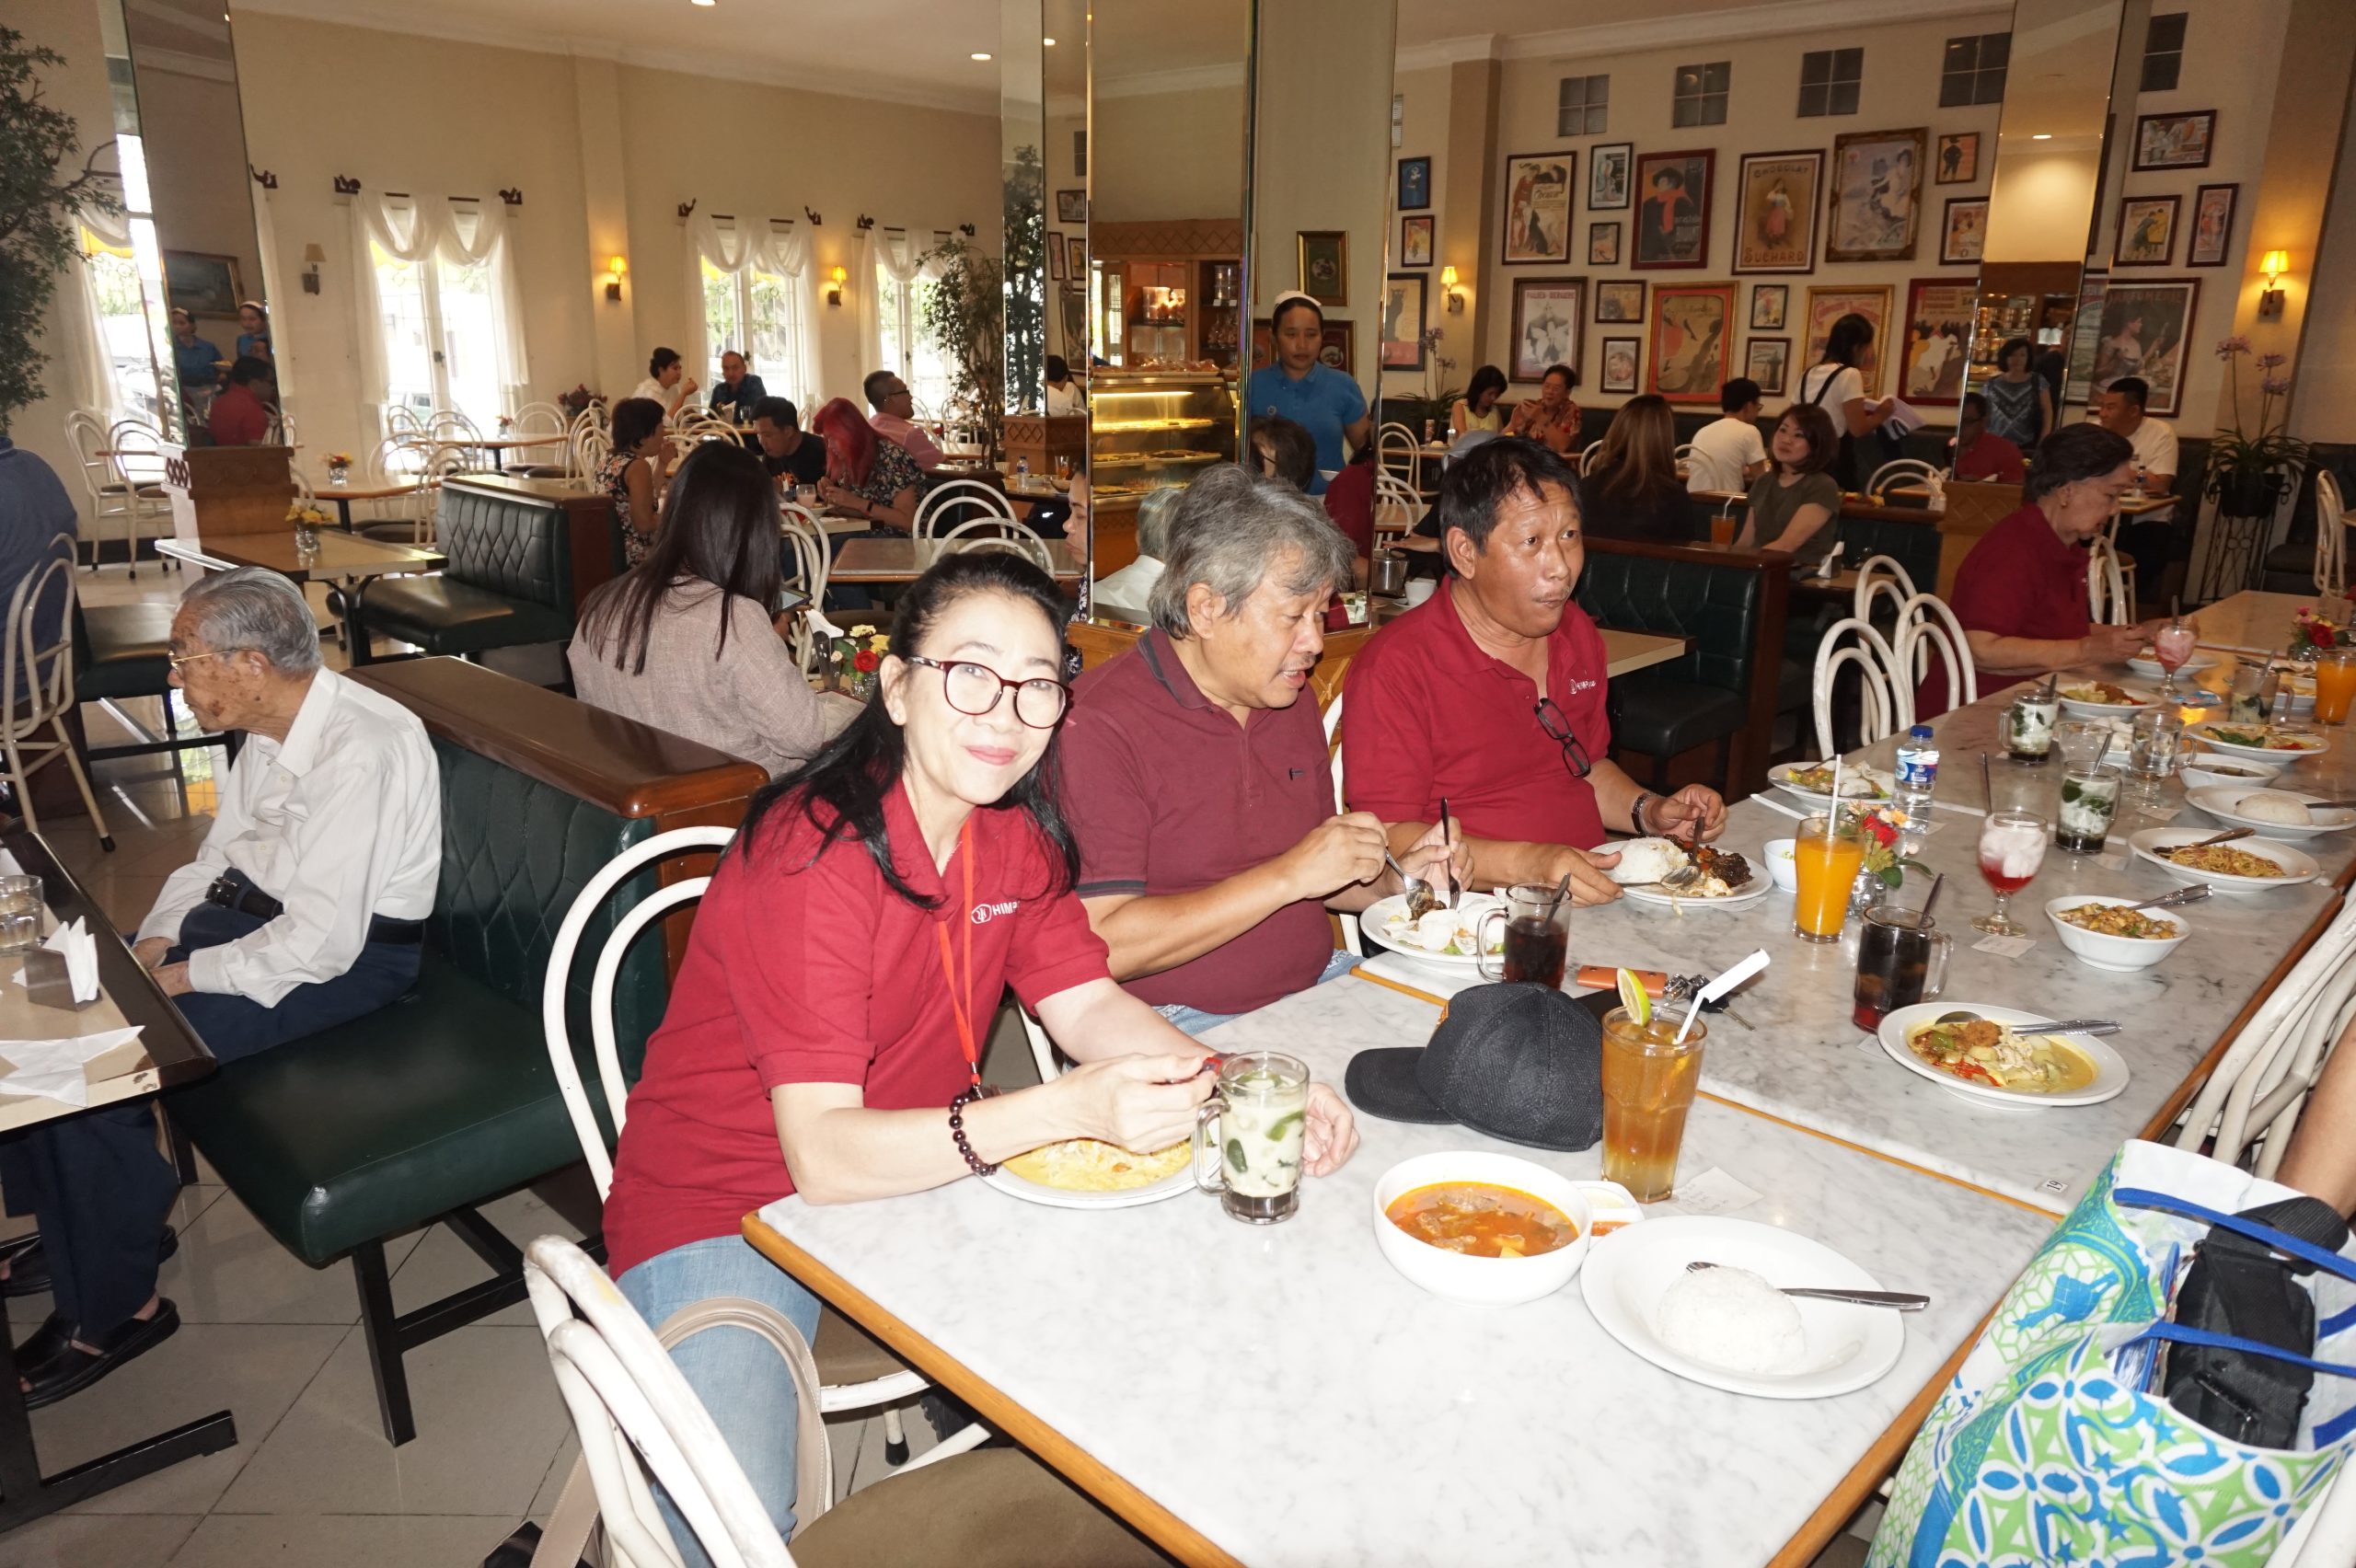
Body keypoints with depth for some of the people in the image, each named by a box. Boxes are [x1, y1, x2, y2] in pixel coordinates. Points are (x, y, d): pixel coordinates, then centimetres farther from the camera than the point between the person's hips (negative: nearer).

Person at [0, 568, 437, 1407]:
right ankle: (80, 1228, 27)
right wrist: (157, 937, 1)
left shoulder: (359, 753, -27)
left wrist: (189, 976, -18)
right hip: (256, 908, 10)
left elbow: (320, 942, -29)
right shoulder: (272, 728, 3)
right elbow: (222, 851, 16)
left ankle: (114, 1309, 5)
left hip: (351, 959, -10)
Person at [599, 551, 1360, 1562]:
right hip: (722, 1213, -6)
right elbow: (823, 1155, -32)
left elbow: (1087, 1003, -3)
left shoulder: (1013, 830, -4)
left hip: (918, 1170, 6)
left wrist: (1237, 1087, -22)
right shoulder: (813, 854, -27)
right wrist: (1067, 1110, -45)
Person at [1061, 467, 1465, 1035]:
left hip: (1318, 986, 8)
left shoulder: (1292, 697, 11)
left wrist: (1392, 881, 1)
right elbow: (1101, 948, -22)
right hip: (1185, 1026, -8)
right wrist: (1286, 876, -22)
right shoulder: (1098, 724, -15)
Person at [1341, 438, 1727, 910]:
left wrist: (1648, 811, 7)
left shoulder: (1578, 635, 12)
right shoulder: (1395, 667, -15)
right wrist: (1527, 864, -27)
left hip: (1590, 901, 8)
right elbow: (1387, 837, -17)